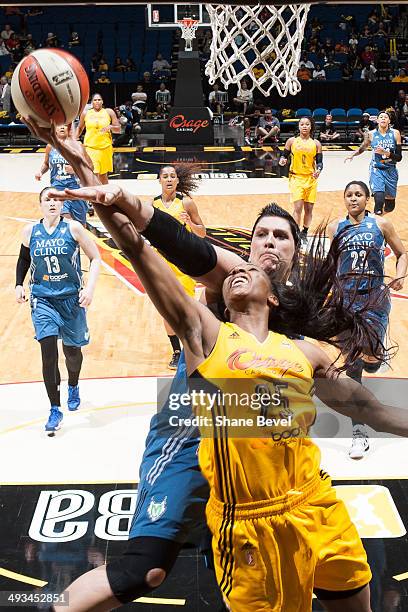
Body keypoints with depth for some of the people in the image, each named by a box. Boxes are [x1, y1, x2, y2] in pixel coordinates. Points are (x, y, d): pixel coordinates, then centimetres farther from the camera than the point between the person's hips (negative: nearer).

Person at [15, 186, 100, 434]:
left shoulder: (73, 228, -8)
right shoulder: (30, 231, -1)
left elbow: (96, 258, -4)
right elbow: (24, 259, 17)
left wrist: (90, 288, -14)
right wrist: (19, 285, 5)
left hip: (72, 298, 0)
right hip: (42, 299, 1)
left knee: (72, 349, 12)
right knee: (48, 350, -13)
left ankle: (73, 387, 46)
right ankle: (55, 410, -4)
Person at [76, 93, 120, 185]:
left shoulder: (109, 112, 3)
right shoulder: (86, 113, 5)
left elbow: (118, 130, 3)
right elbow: (80, 128, 19)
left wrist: (110, 127, -17)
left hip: (105, 147, 1)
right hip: (90, 147, -1)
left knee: (103, 175, 13)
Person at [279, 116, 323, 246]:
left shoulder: (316, 144, 2)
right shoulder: (292, 141, -1)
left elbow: (319, 162, 3)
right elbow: (284, 155, 6)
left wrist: (318, 170, -17)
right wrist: (282, 161, -17)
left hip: (311, 178, 2)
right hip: (296, 177, -2)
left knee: (309, 208, 6)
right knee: (298, 208, -13)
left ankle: (304, 233, 24)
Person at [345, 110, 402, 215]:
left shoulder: (395, 133, -6)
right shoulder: (371, 134, -6)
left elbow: (399, 157, -9)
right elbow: (362, 148, 15)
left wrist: (386, 153, -24)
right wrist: (352, 155, -3)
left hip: (391, 171, 2)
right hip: (377, 170, -2)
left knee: (390, 206, 13)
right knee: (379, 201, -24)